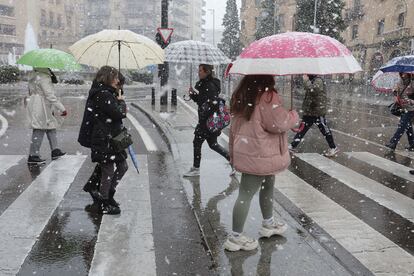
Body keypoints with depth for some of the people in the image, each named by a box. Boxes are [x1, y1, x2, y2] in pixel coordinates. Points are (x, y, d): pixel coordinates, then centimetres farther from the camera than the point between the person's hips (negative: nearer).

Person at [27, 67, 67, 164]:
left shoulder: (35, 77, 13)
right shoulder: (44, 78, -16)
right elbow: (50, 95, -22)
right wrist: (62, 108, -21)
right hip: (41, 107, -10)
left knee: (51, 127, 16)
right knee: (39, 131, -5)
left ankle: (55, 150, 20)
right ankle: (33, 156, -1)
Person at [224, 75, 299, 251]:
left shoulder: (242, 95, 10)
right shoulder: (267, 95, -20)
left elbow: (234, 127, 16)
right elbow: (279, 123, -20)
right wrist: (294, 116, -2)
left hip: (246, 150, 10)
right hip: (259, 156, -10)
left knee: (268, 186, 24)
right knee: (247, 194, -2)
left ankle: (268, 224, 41)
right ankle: (235, 237, 8)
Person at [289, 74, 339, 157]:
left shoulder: (318, 81, -16)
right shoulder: (311, 81, 11)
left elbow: (313, 90, -36)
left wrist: (306, 80, -26)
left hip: (318, 112, -8)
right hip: (309, 111, 8)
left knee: (325, 130, 4)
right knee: (302, 129, 10)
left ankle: (333, 148, 19)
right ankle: (293, 146, 15)